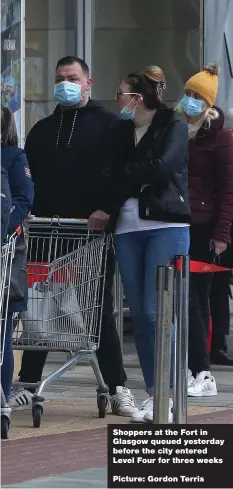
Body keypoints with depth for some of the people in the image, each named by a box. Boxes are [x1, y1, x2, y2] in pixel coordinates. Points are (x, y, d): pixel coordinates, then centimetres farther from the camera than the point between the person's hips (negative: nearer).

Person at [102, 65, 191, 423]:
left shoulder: (173, 126, 0)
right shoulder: (122, 131, 17)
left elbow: (162, 167, -15)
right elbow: (112, 172, 11)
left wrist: (120, 173, -5)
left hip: (166, 226, -5)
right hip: (128, 228, 5)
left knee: (157, 312, -11)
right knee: (139, 314, 3)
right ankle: (152, 394, 8)